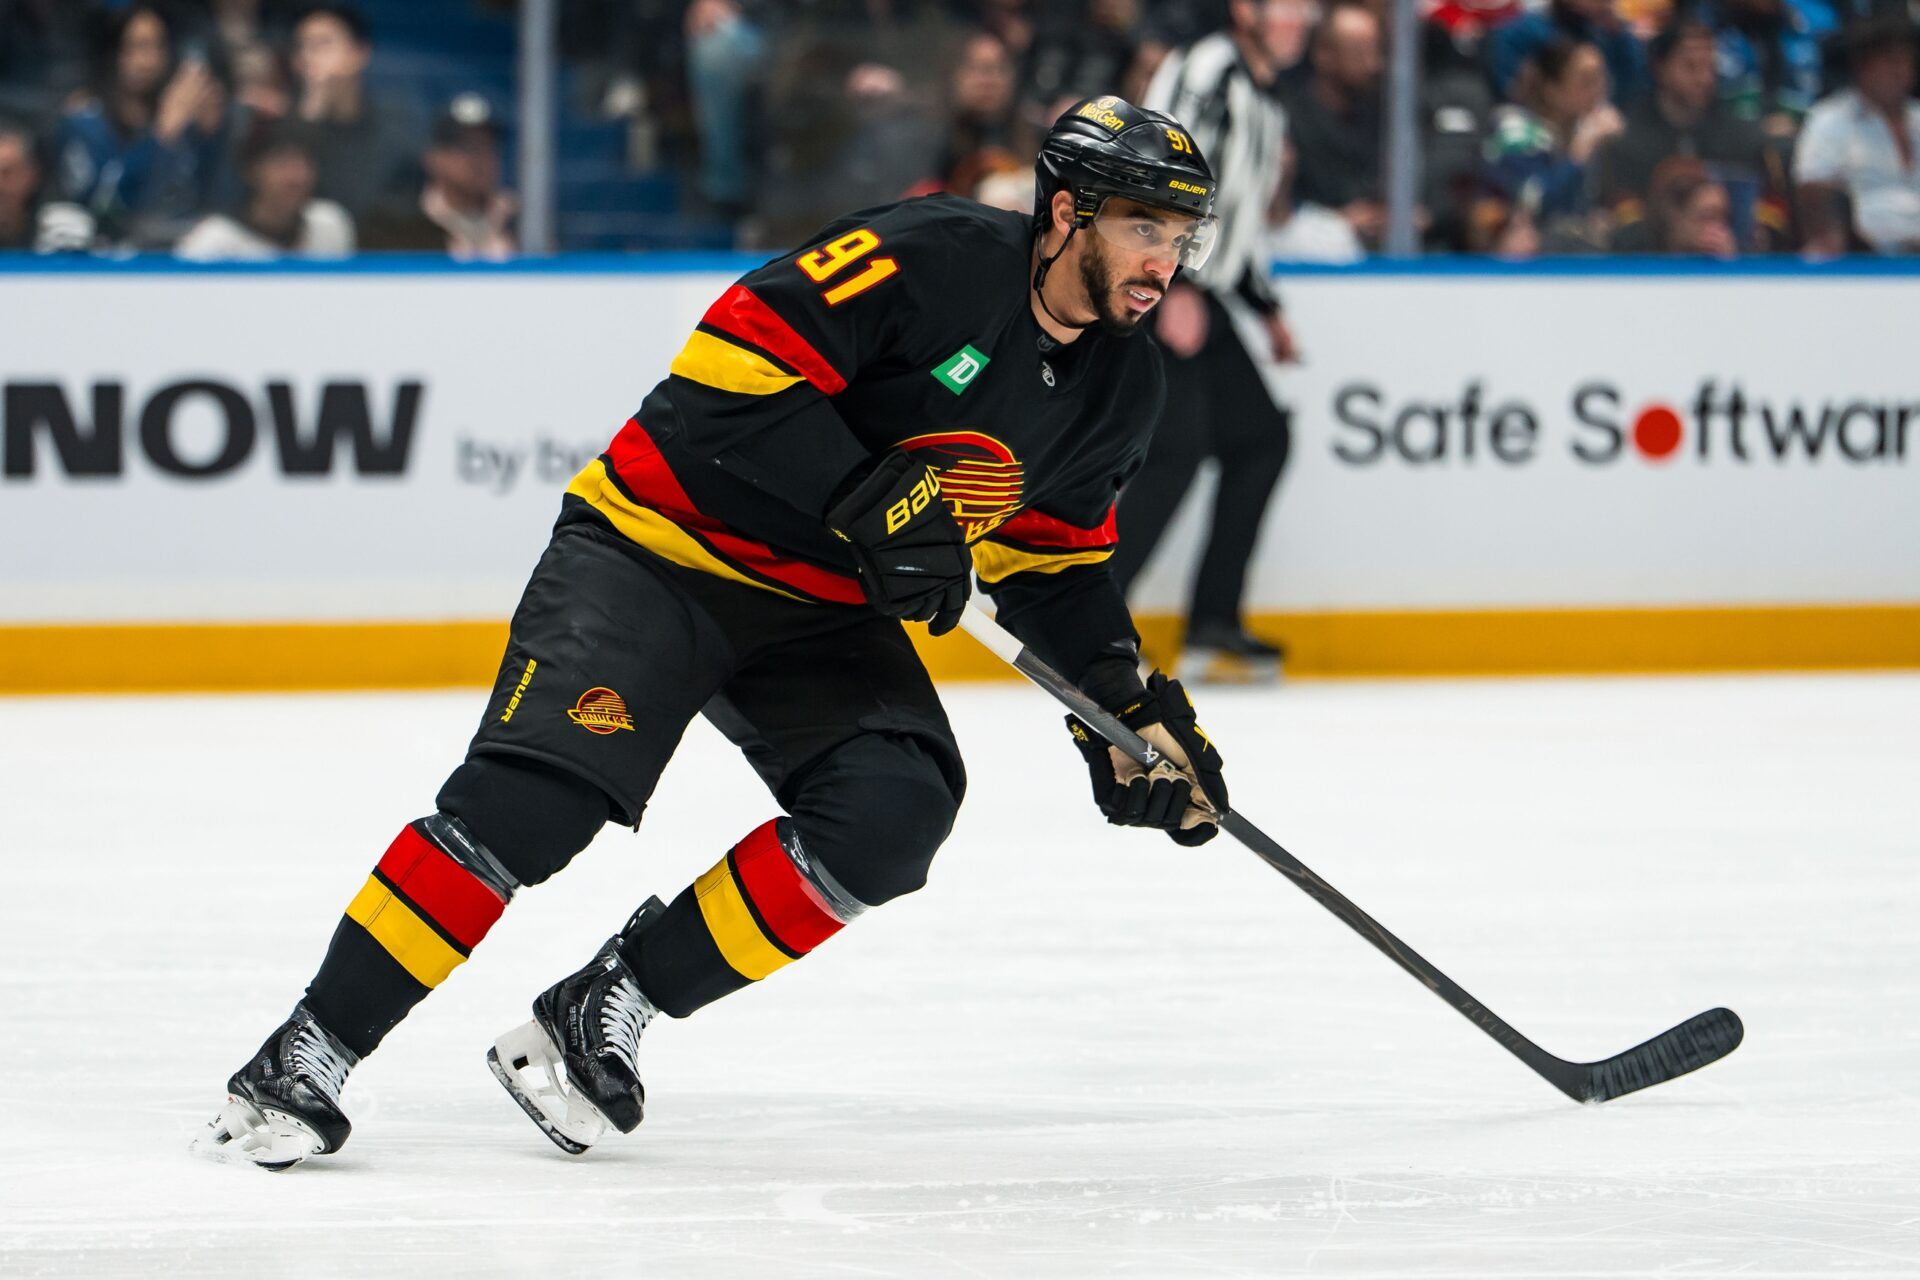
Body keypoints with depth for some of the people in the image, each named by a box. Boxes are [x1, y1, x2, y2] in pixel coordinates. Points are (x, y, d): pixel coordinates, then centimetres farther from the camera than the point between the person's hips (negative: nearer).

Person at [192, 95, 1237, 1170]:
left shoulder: (1122, 386, 3)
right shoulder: (933, 261, -21)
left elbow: (1055, 558, 16)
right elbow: (736, 362, -26)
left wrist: (1130, 701, 4)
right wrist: (868, 500, -31)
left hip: (821, 610, 7)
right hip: (660, 548, -7)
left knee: (896, 807, -20)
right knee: (537, 792, -24)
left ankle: (607, 1010, -9)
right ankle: (305, 1060, -16)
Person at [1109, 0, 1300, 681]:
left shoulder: (1265, 100, 20)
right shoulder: (1207, 69, -12)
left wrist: (1266, 311, 24)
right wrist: (1174, 287, -29)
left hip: (1201, 296, 10)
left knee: (1261, 438, 8)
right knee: (1176, 449, -19)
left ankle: (1212, 625, 12)